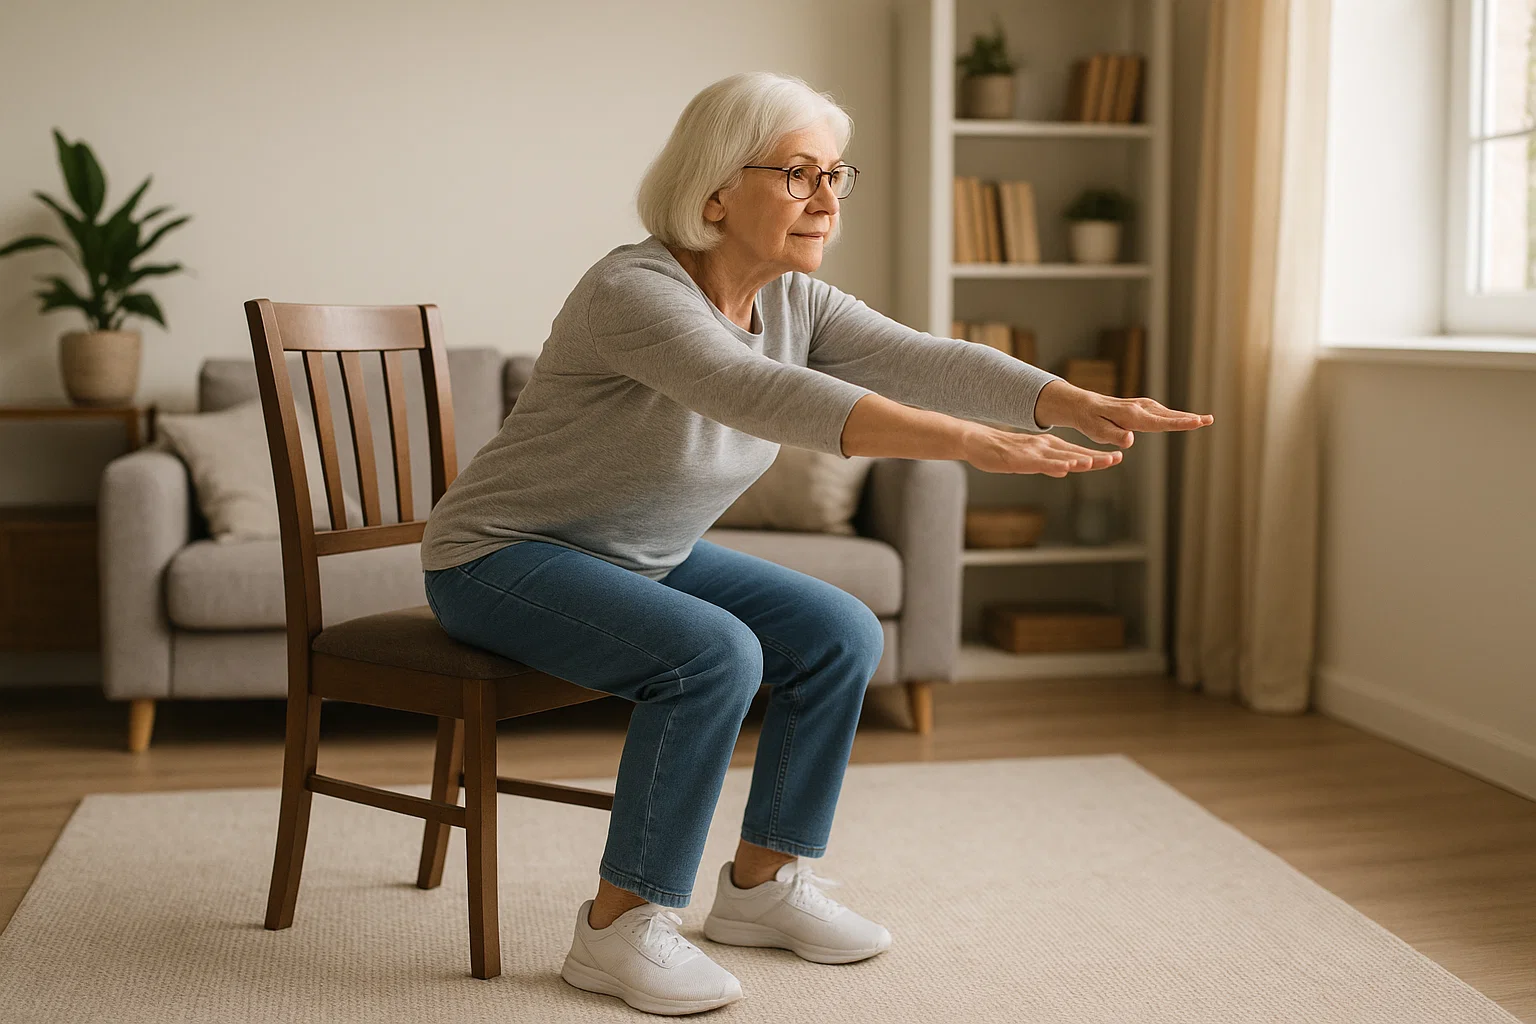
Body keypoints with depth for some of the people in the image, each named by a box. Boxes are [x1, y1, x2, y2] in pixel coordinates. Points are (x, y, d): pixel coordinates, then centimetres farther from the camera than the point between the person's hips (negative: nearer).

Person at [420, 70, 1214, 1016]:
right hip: (501, 558, -8)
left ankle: (763, 881, 11)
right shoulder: (635, 292, -27)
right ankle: (620, 928, -16)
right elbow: (767, 396, -44)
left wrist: (1081, 405, -34)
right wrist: (968, 442, -53)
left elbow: (926, 361, -17)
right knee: (713, 654, -30)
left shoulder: (796, 302, -3)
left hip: (643, 555, 8)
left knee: (842, 636, -1)